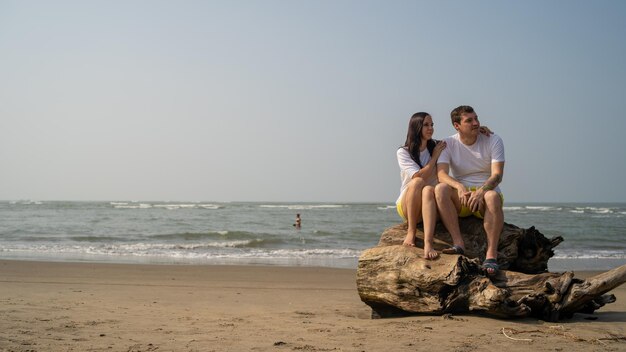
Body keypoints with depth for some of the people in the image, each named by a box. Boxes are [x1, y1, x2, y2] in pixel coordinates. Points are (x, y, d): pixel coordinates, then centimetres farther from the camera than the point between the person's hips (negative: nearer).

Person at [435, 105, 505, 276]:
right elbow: (442, 174, -13)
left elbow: (497, 175, -13)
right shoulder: (448, 144, 1)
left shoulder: (493, 141, -1)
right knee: (440, 189, -30)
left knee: (493, 196, -37)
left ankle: (491, 254, -40)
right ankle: (458, 243, -35)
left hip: (486, 191, -1)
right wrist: (459, 187, -35)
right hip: (460, 198, 1)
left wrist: (481, 191, -34)